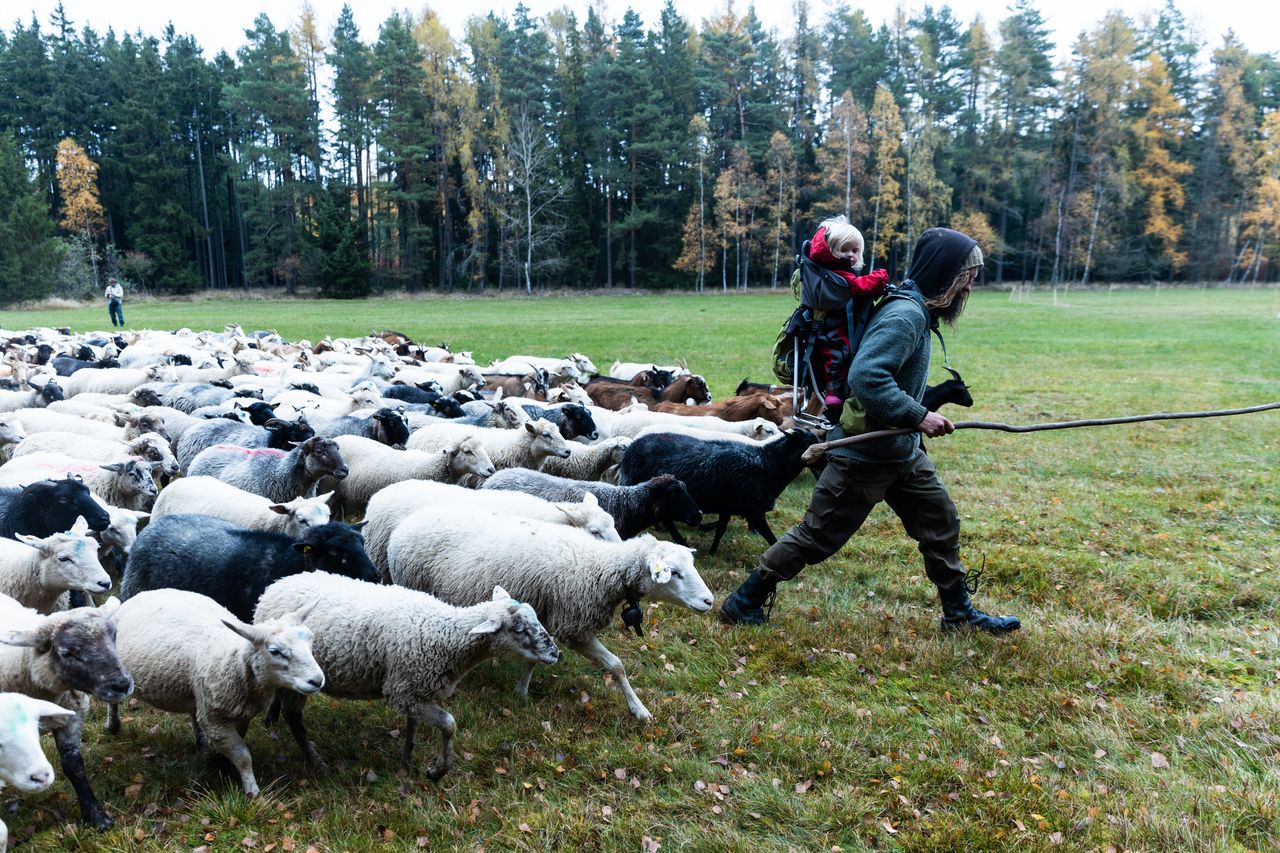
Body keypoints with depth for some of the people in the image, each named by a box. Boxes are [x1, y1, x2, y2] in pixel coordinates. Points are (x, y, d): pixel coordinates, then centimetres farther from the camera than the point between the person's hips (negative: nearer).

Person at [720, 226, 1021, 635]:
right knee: (815, 537, 1)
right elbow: (865, 377, -34)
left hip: (901, 452, 10)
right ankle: (742, 602, 15)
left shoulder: (917, 310, 7)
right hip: (864, 455, -10)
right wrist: (918, 416, -29)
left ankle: (959, 612, 32)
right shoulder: (905, 315, -23)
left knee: (941, 523, 15)